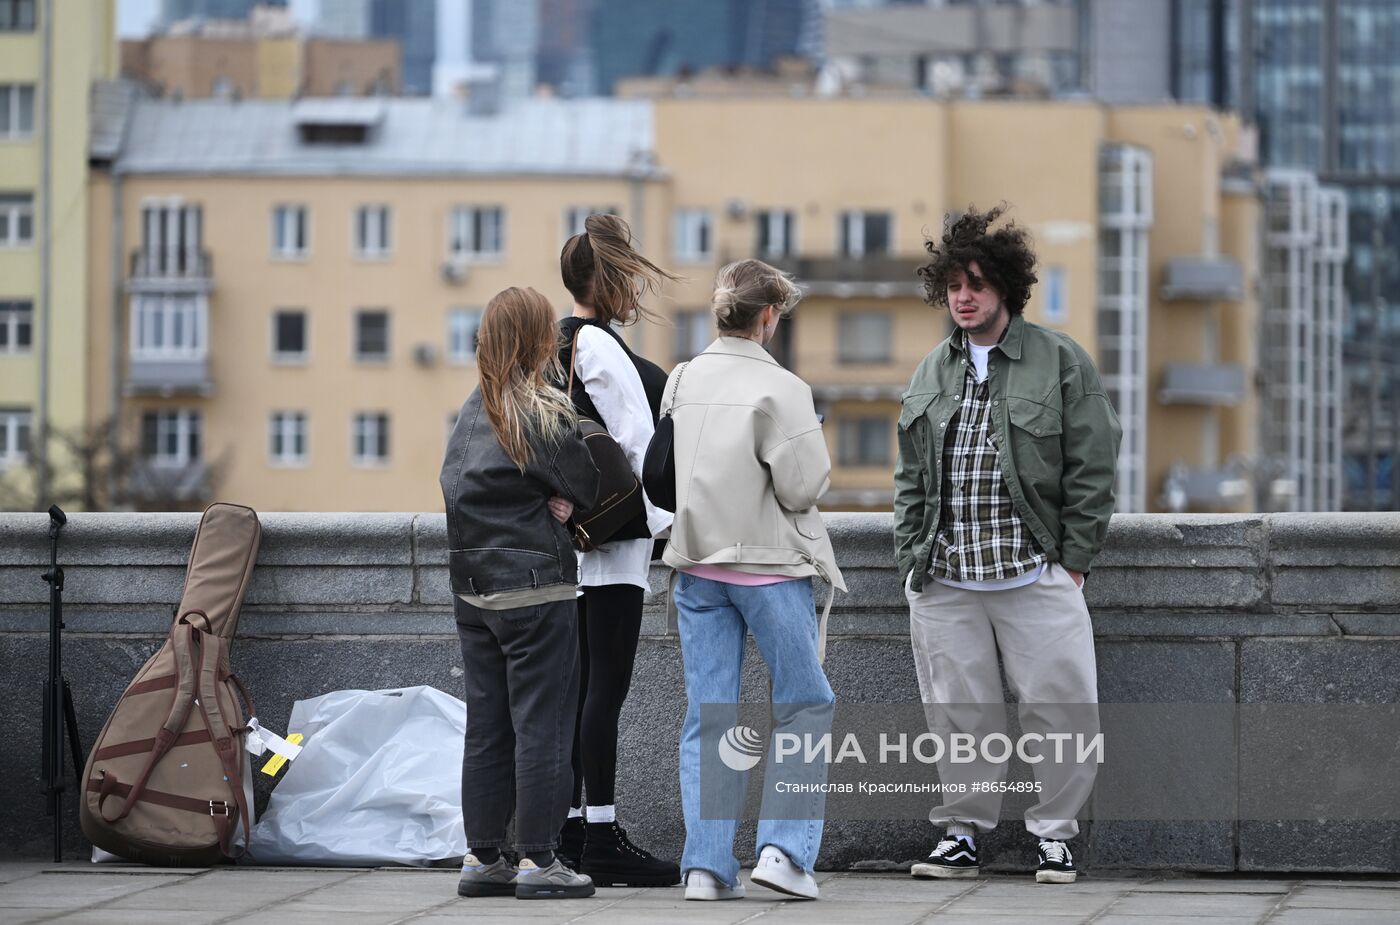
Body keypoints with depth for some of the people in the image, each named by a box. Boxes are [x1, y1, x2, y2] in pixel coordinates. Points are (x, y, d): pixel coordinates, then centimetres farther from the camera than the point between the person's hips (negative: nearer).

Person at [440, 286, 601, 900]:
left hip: (472, 586, 7)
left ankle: (481, 859, 13)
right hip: (535, 585, -7)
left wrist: (544, 500, 3)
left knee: (486, 727, 11)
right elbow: (590, 487, -8)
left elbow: (454, 482, 10)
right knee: (541, 725, -3)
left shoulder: (474, 409, 10)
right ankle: (537, 861, -3)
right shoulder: (545, 410, -12)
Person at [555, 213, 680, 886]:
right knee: (606, 687, -9)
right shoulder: (601, 347, -13)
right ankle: (603, 842, -9)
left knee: (578, 685, 10)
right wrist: (664, 520, -7)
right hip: (613, 535, -10)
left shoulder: (559, 344, 16)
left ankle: (570, 832, 12)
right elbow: (637, 440, -14)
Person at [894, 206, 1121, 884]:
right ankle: (961, 831, 16)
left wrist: (1072, 562, -7)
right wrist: (910, 560, 9)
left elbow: (1091, 471, -1)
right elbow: (910, 477, 19)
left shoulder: (1061, 363, 1)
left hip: (1036, 576, -3)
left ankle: (1054, 833, 9)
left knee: (1060, 705, -5)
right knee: (958, 712, 5)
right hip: (942, 583, 4)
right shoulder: (932, 372, 15)